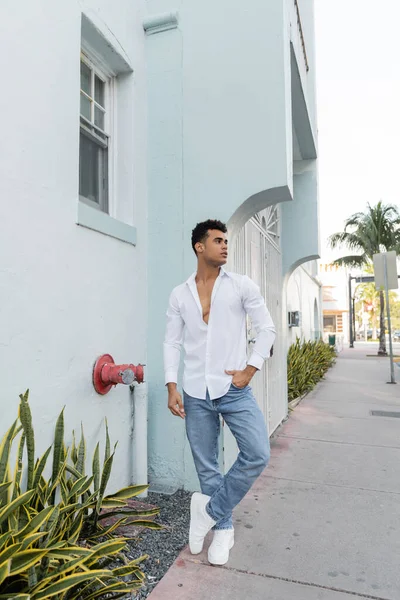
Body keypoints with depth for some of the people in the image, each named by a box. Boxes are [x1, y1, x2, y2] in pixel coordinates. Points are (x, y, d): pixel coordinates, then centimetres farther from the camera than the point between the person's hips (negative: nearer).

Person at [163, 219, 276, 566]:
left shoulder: (242, 286, 0)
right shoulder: (180, 295, 5)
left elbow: (267, 329, 1)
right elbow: (172, 343, 6)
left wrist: (249, 370, -7)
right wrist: (172, 387, -2)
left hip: (234, 388, -1)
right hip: (196, 394, 1)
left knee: (258, 455, -11)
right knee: (207, 467, 9)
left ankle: (210, 510, 13)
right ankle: (224, 528, 33)